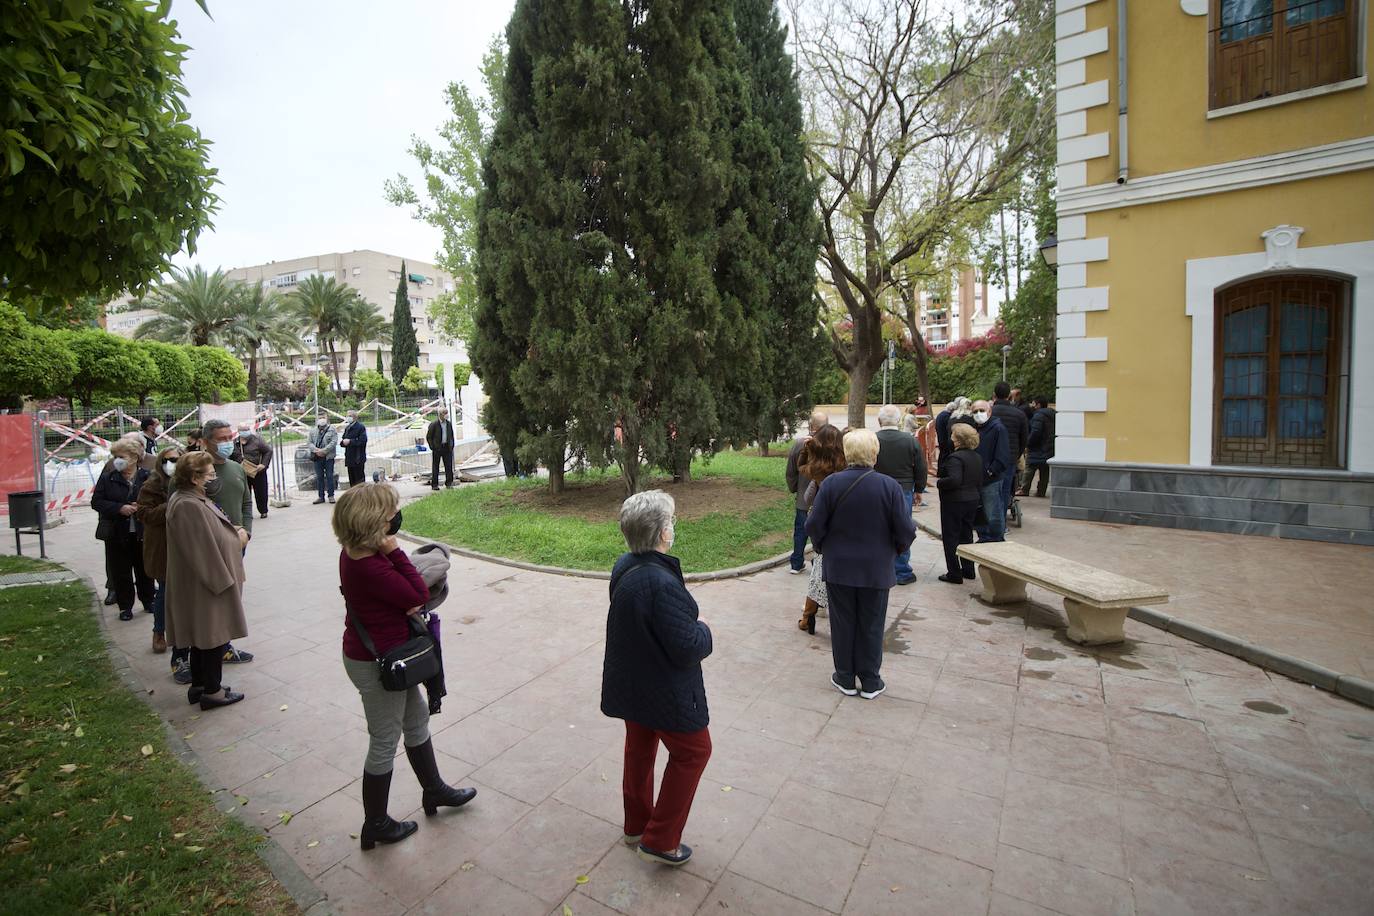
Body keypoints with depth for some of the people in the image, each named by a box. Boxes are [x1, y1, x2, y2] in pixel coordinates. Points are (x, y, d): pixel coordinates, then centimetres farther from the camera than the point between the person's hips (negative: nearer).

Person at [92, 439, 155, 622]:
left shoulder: (147, 477, -3)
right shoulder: (108, 478, -1)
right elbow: (96, 502, -2)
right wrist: (119, 508, -17)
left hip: (142, 533, -1)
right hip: (117, 534, 1)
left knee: (144, 569, 11)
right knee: (120, 572, 7)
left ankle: (148, 600, 27)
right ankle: (125, 606, 19)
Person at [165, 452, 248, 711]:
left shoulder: (192, 498, 7)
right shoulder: (189, 506, -25)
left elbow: (213, 532, 18)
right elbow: (205, 550, -25)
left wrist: (236, 531, 3)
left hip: (202, 582, 11)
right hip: (209, 583, -11)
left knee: (202, 635, 19)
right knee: (215, 634, 2)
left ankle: (199, 686, 31)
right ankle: (212, 692, 14)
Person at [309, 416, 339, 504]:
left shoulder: (332, 430, 1)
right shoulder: (313, 431, 13)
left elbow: (334, 442, -10)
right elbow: (310, 443, 7)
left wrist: (323, 450, -16)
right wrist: (316, 450, -11)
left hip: (328, 457, -3)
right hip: (317, 457, 4)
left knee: (329, 476, 0)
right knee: (319, 477, 7)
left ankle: (331, 496, 8)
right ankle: (321, 497, 13)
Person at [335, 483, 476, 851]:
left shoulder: (355, 551, -4)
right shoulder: (369, 567, -33)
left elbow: (401, 590, 3)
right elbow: (419, 595, -24)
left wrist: (410, 603, -18)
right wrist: (394, 550, -26)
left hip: (386, 655, 10)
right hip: (376, 664, -10)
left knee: (417, 718, 24)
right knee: (384, 743, 11)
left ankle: (434, 790, 45)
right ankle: (376, 825, 33)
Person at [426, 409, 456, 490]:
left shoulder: (449, 424, 9)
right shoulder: (434, 425, -5)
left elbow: (452, 436, 18)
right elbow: (428, 437, -2)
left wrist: (452, 446, 8)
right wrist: (432, 447, -9)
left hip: (447, 448, 4)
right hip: (437, 448, -4)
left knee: (449, 466, 2)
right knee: (435, 467, 3)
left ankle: (449, 483, 9)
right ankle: (434, 485, 8)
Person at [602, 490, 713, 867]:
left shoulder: (624, 567, -7)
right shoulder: (662, 584, -35)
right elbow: (688, 648, -30)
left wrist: (688, 622, 3)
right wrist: (702, 628, -9)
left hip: (631, 682, 8)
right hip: (664, 691, -8)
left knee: (640, 748, 24)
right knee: (693, 751, 14)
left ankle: (636, 826, 44)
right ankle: (660, 841, 23)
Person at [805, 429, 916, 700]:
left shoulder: (831, 483, -13)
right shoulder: (889, 486, -13)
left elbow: (814, 525, -10)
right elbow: (906, 530, -9)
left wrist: (823, 547, 10)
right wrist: (894, 550, 11)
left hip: (839, 567, 0)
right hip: (876, 569, 0)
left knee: (843, 623, 13)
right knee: (871, 626, 13)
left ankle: (845, 678, 25)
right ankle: (870, 682, 24)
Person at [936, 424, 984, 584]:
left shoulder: (956, 457, -20)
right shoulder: (977, 457, 8)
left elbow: (954, 480, -31)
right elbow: (980, 481, 15)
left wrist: (939, 482, -15)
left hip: (955, 502, -8)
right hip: (972, 500, 8)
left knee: (951, 537, 1)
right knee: (966, 535, 18)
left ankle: (954, 574, 4)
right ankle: (968, 570, 25)